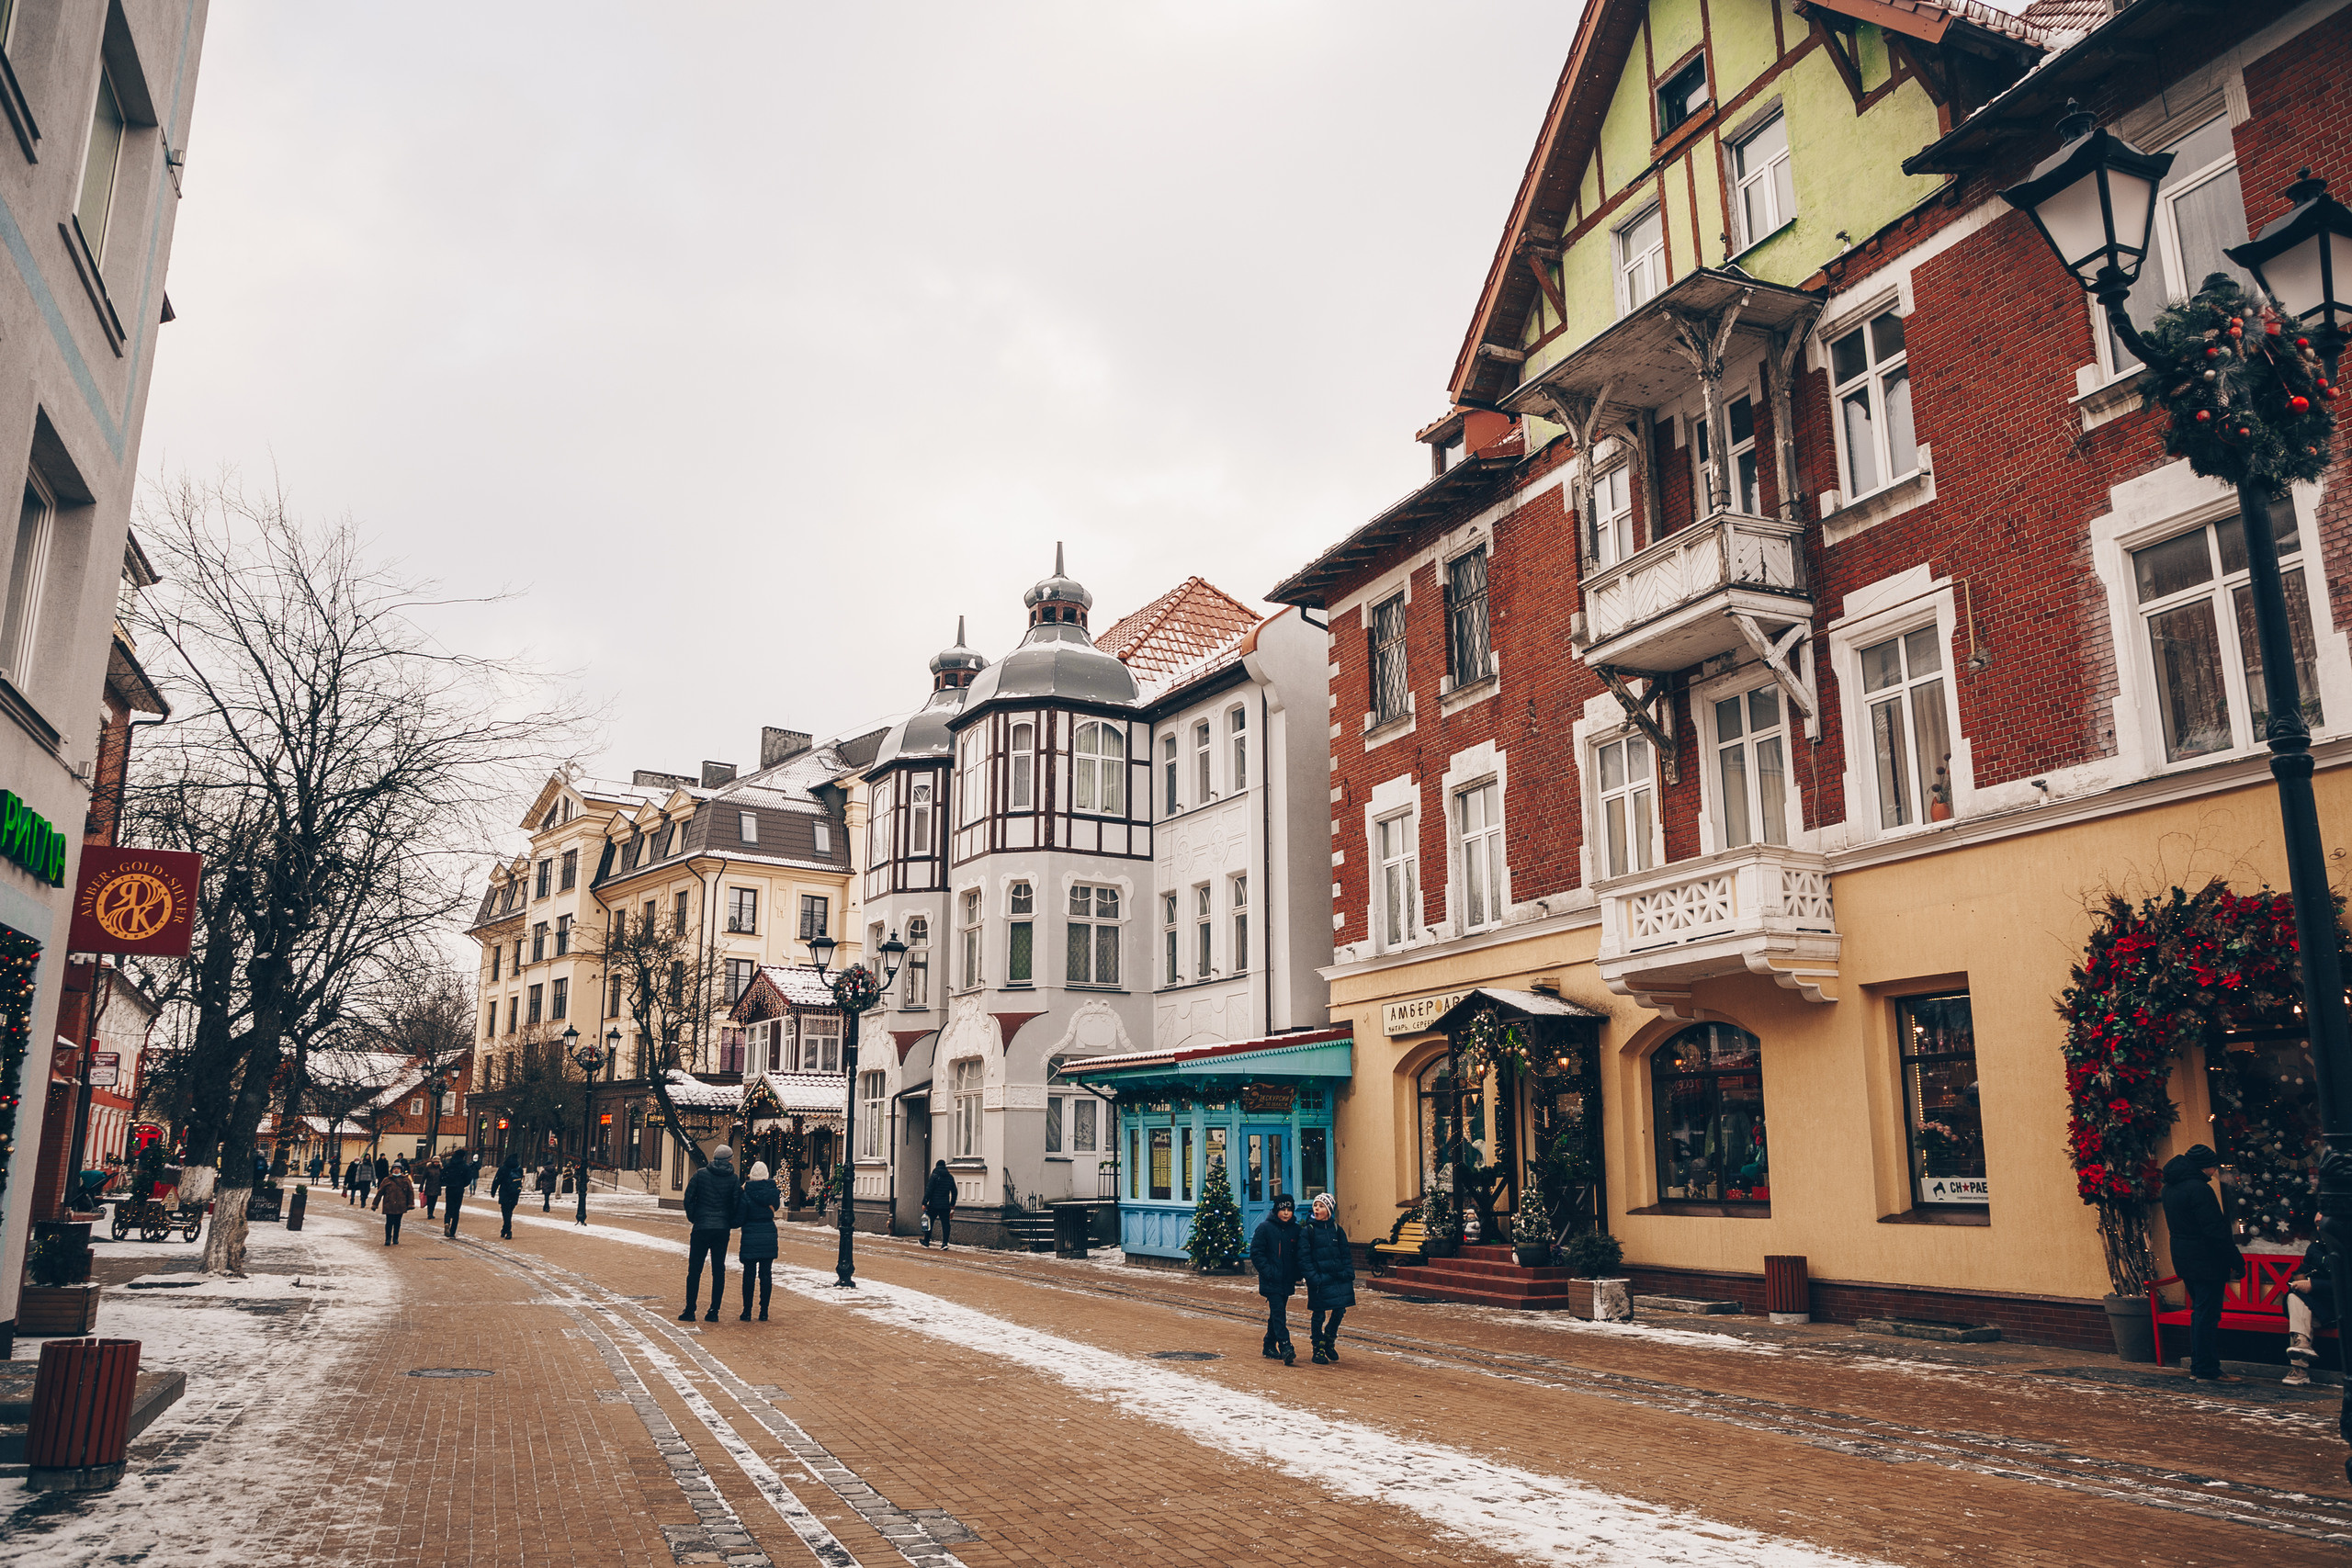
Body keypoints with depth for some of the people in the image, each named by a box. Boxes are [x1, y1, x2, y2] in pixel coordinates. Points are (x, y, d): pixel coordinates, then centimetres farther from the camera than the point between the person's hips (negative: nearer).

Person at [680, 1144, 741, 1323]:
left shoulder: (700, 1174, -1)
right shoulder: (734, 1179, 0)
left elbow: (688, 1198, -3)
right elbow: (736, 1204, -3)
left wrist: (693, 1218, 11)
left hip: (701, 1228, -1)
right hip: (722, 1229, 1)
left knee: (695, 1270, 5)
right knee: (719, 1270, 7)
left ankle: (690, 1311, 5)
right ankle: (714, 1311, 5)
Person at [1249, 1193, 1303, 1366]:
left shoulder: (1295, 1230, 7)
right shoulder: (1265, 1227, -6)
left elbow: (1299, 1255, 15)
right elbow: (1255, 1253, -7)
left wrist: (1296, 1276, 4)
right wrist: (1268, 1271, -14)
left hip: (1287, 1282, 5)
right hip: (1271, 1282, -5)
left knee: (1277, 1315, 13)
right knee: (1278, 1314, -14)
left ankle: (1270, 1347, 26)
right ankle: (1286, 1349, -21)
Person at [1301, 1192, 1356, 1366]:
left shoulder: (1337, 1229, 8)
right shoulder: (1308, 1231, -4)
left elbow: (1345, 1254, 13)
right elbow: (1304, 1258, -7)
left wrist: (1348, 1273, 0)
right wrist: (1313, 1278, -16)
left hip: (1339, 1278, 4)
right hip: (1320, 1280, -4)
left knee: (1339, 1311, 6)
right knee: (1318, 1315, 1)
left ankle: (1328, 1342, 29)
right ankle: (1318, 1350, 15)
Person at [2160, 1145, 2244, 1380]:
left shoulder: (2170, 1188, 11)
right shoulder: (2199, 1189, -19)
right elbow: (2215, 1231, -21)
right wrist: (2237, 1262, -15)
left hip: (2184, 1259, 9)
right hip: (2206, 1261, -9)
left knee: (2199, 1312, 18)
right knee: (2207, 1314, -3)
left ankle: (2198, 1365, 22)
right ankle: (2207, 1370, 0)